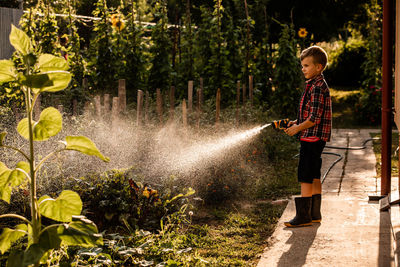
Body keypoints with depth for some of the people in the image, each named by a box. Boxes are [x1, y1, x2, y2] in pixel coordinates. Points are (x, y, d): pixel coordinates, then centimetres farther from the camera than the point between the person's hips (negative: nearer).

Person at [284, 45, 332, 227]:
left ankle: (303, 216, -3)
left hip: (312, 137, -10)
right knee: (314, 178, 14)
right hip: (314, 139, 10)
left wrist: (298, 128, -11)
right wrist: (297, 122, 11)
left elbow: (315, 118, -21)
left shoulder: (318, 87, -17)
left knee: (305, 178, -7)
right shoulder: (315, 85, 15)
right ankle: (314, 214, 21)